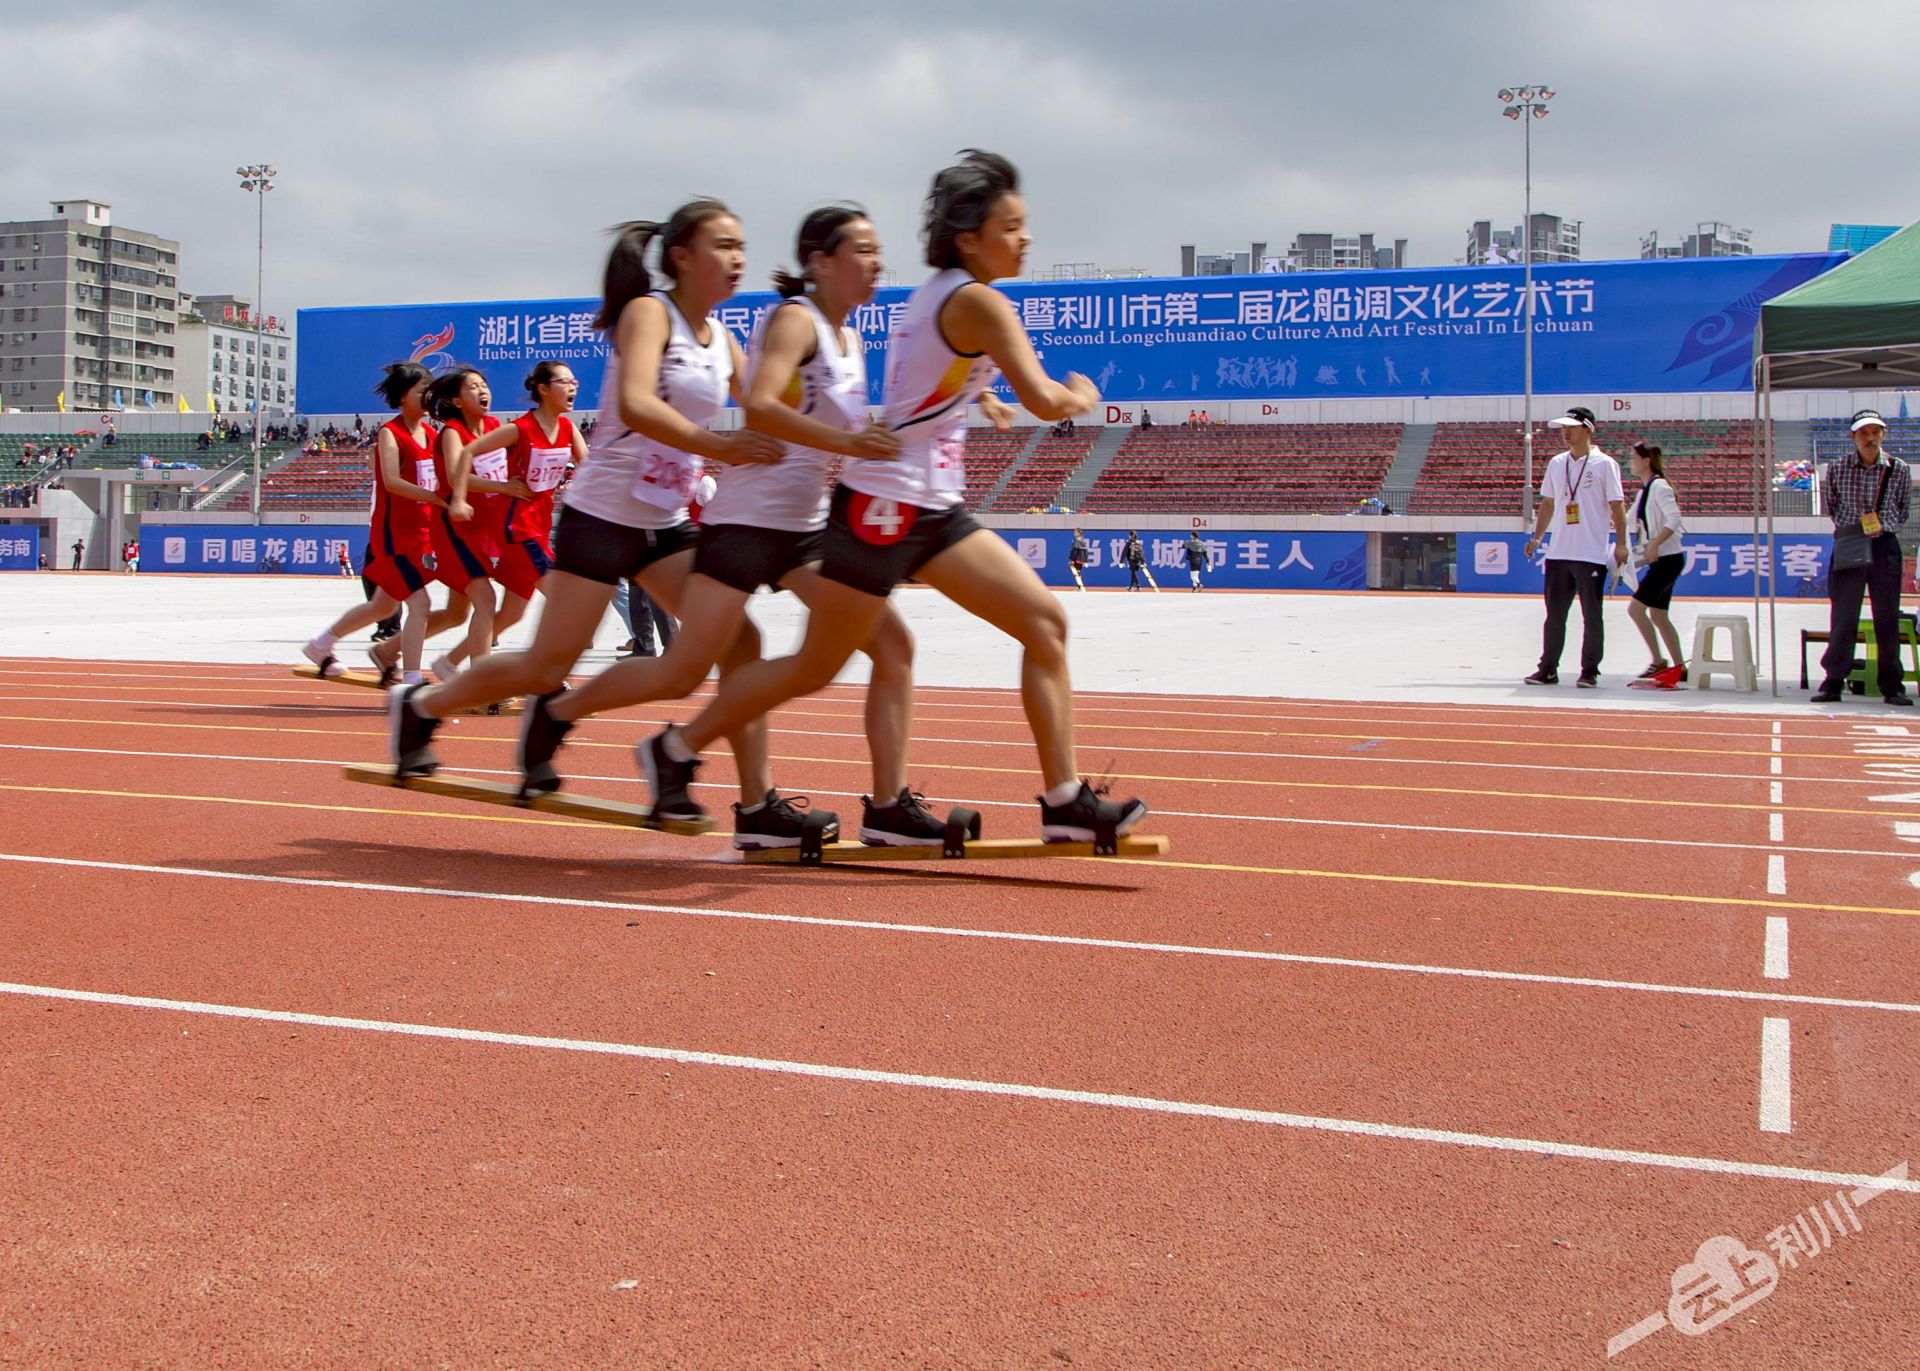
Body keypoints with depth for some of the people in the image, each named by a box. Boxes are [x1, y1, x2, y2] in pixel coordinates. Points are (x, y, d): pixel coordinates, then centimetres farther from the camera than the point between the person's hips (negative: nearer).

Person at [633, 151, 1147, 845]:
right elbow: (1045, 402, -20)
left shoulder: (938, 294, 12)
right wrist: (1080, 396, 0)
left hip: (932, 509, 10)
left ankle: (1065, 800, 2)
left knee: (1045, 620, 1)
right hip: (885, 505, -10)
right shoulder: (978, 301, -15)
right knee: (815, 670, 1)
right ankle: (675, 749, 19)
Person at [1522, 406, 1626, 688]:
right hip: (1558, 554, 5)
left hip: (1591, 556, -5)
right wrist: (1537, 537, 11)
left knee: (1592, 616, 1)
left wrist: (1621, 543, -12)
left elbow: (1617, 506, -5)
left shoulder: (1604, 464, -3)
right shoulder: (1557, 464, 12)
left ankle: (1589, 672, 7)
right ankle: (1548, 669, 14)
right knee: (1554, 614, 8)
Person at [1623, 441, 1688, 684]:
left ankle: (1659, 662, -6)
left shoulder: (1659, 487, -13)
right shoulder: (1644, 490, 14)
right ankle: (1679, 667, 18)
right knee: (1658, 614, 12)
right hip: (1660, 560, 10)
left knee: (1635, 608, -13)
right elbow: (1639, 524, 20)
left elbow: (1674, 519, -24)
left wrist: (1654, 545, -27)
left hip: (1668, 558, -10)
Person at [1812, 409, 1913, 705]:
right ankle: (1834, 681, 8)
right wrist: (1849, 527, 1)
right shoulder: (1836, 469, 0)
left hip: (1885, 547, 1)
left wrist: (1885, 526, 0)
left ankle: (1892, 685, 11)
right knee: (1843, 617, 1)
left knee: (1887, 618, 4)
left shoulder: (1899, 470, 1)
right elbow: (1829, 506, 12)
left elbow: (1904, 509, 13)